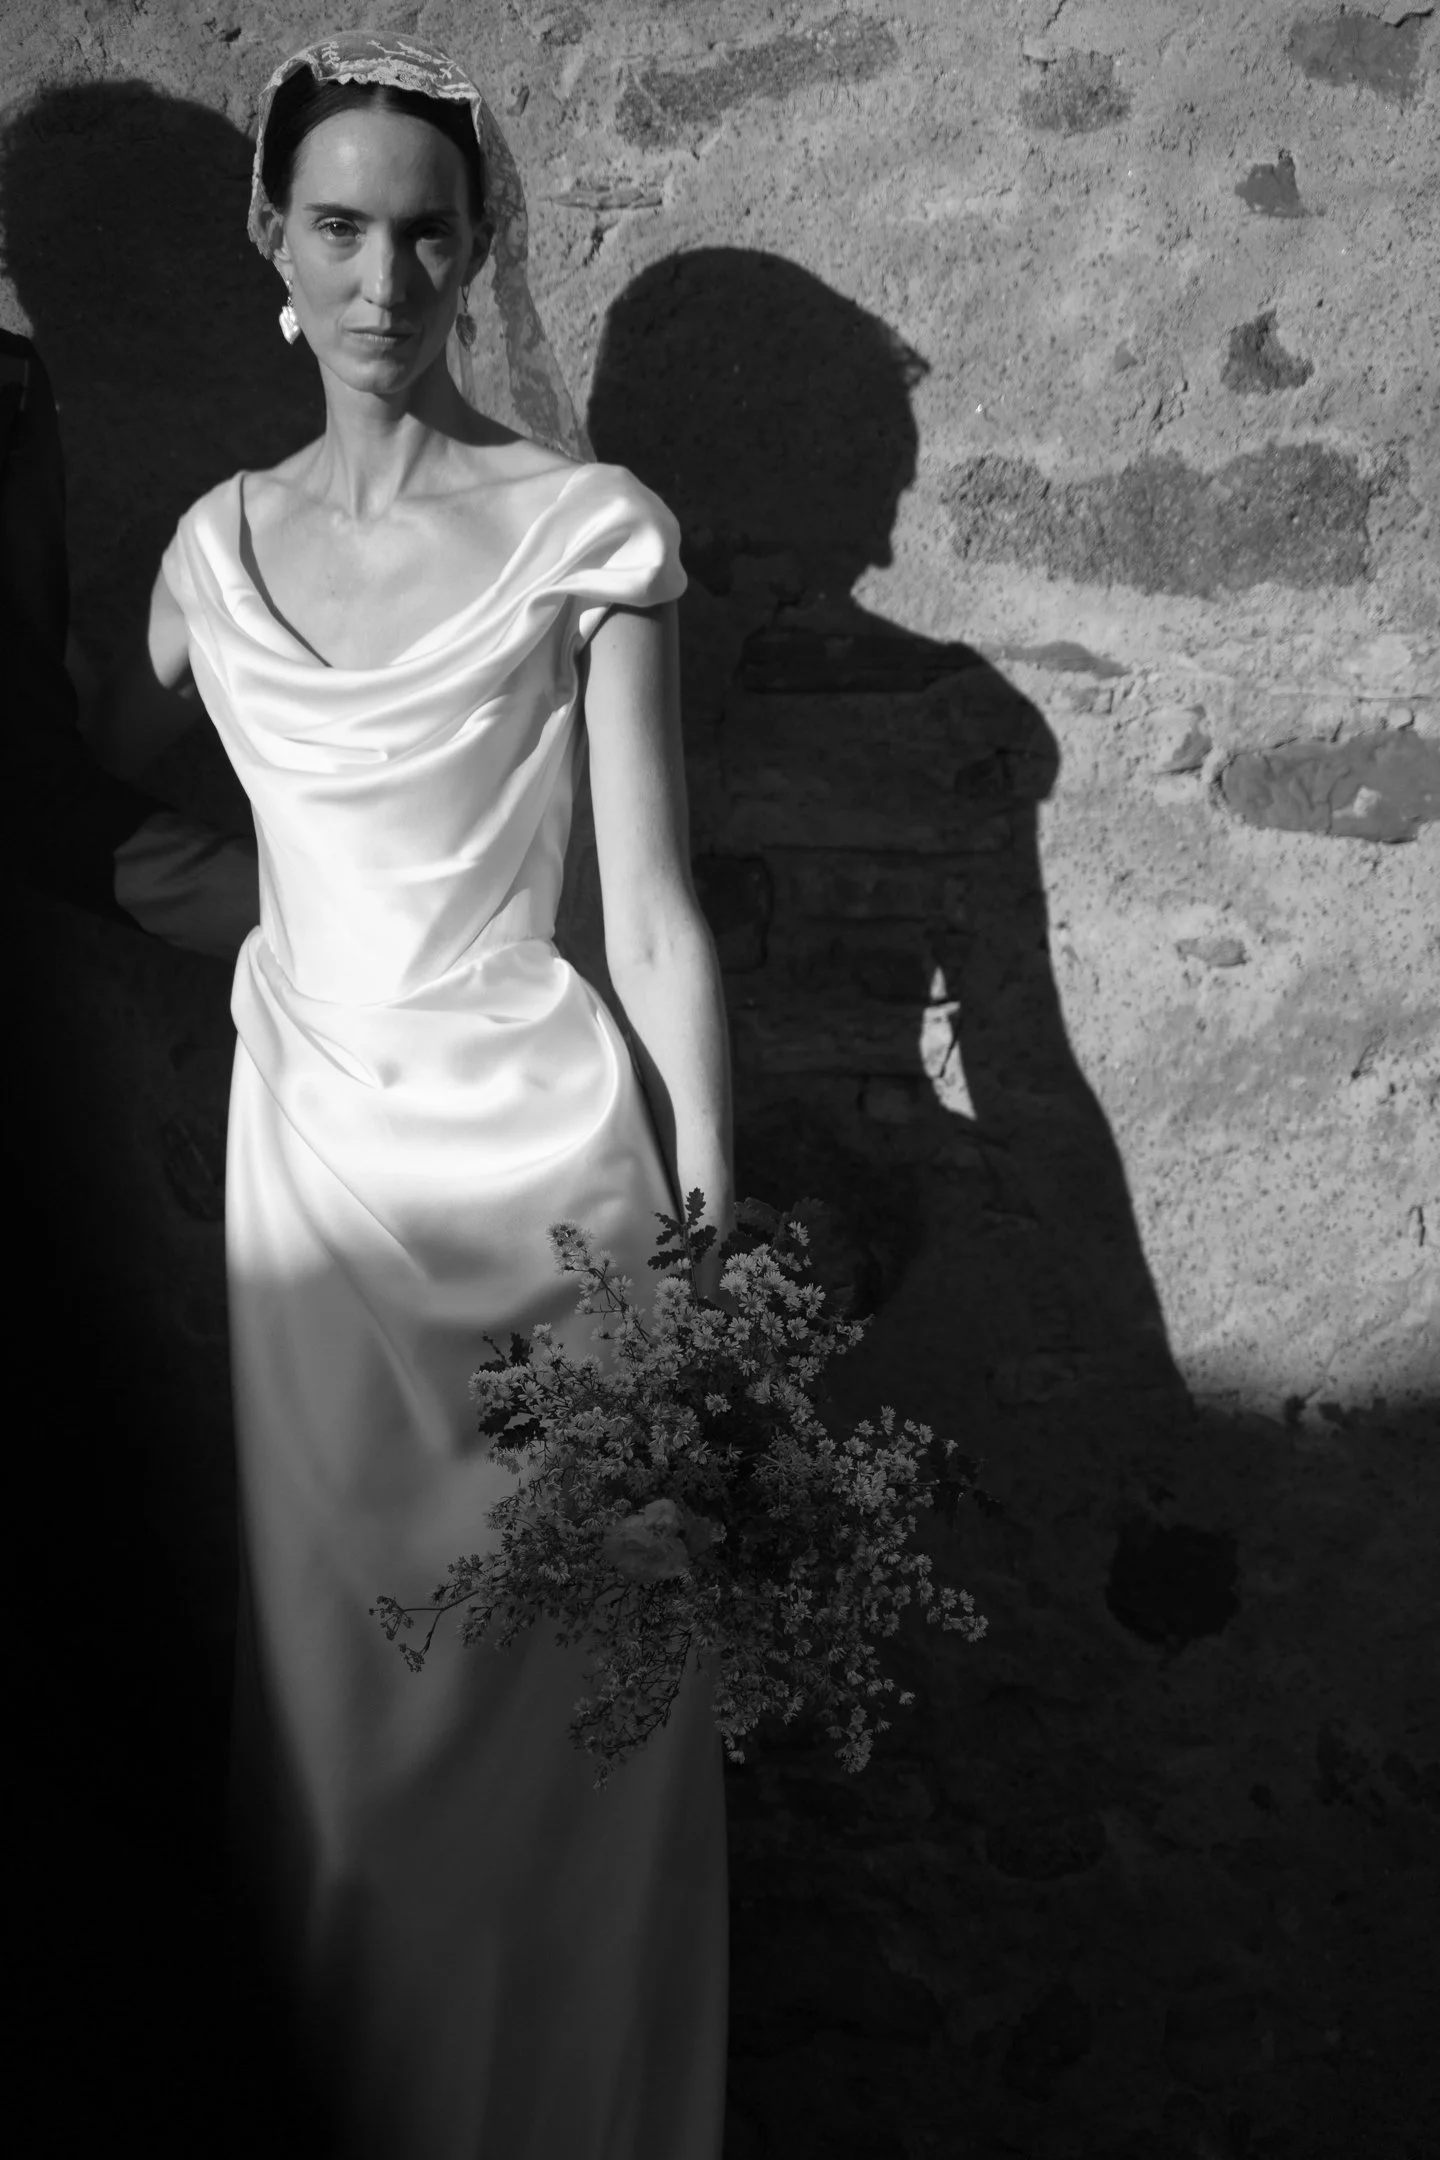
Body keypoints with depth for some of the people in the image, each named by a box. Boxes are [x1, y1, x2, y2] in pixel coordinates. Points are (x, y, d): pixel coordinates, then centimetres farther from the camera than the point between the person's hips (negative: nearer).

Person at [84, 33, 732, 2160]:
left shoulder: (584, 529, -6)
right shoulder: (221, 542, 6)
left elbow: (657, 919, -8)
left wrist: (706, 1247, -10)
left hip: (533, 1138, -4)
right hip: (305, 1137, 4)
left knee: (548, 1691, 7)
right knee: (338, 1661, 16)